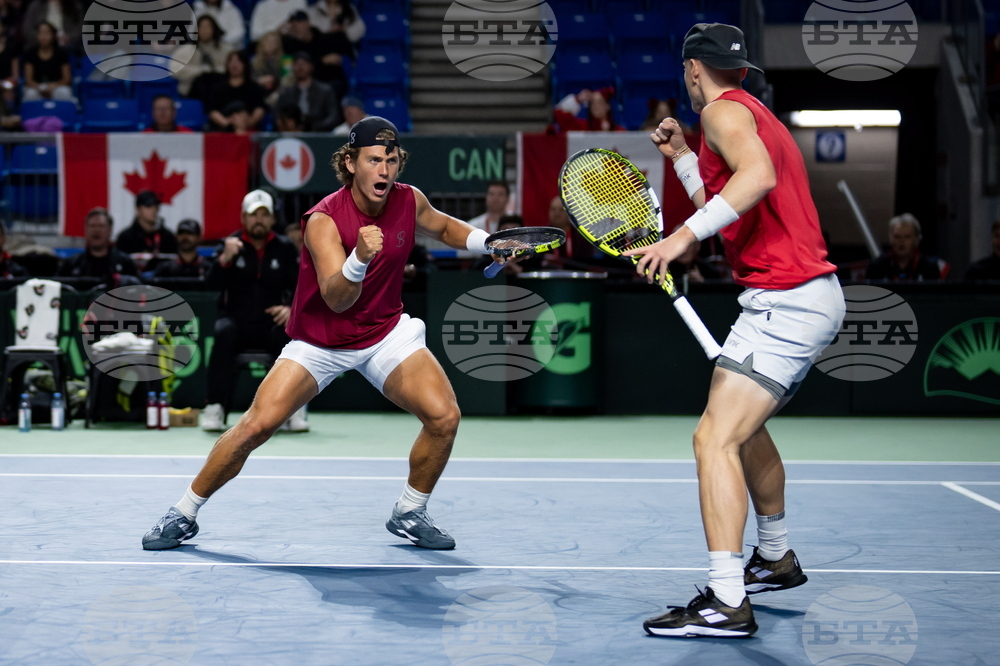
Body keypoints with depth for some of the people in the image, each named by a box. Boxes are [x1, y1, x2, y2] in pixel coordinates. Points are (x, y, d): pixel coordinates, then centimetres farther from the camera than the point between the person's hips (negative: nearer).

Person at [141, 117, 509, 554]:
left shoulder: (410, 201, -9)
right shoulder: (324, 219, -25)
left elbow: (444, 227, 16)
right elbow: (336, 299, -36)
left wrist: (488, 241, 0)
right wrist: (360, 259, -54)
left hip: (386, 333, 4)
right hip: (319, 342, -3)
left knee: (443, 416, -17)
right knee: (257, 424, -15)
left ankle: (409, 514, 7)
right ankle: (184, 515, 5)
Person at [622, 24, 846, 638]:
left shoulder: (725, 110, -7)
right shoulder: (757, 115, 22)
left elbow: (759, 175, -29)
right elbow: (724, 211, 27)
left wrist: (685, 235, -31)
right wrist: (684, 159, 28)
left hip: (785, 302, -11)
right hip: (815, 295, 11)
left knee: (715, 439, -16)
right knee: (745, 426, 26)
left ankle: (727, 602, -21)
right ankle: (776, 559, 39)